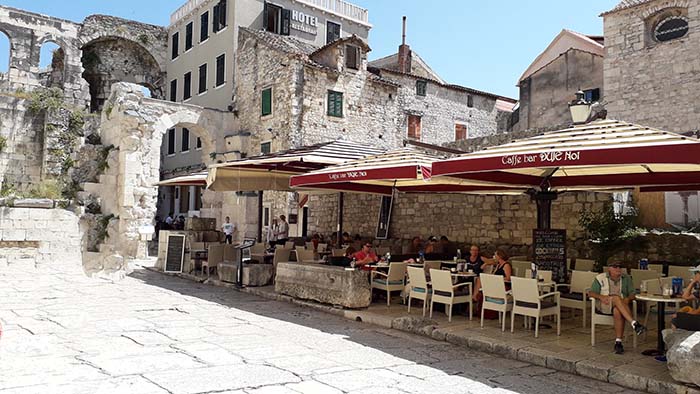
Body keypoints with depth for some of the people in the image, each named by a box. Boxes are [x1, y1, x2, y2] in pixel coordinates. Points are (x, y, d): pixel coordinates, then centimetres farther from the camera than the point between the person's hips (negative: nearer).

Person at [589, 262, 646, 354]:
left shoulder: (626, 278, 17)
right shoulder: (600, 278, 11)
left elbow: (632, 294, 10)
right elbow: (591, 293, 6)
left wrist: (628, 299, -13)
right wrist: (601, 296, -14)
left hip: (621, 305, 2)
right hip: (604, 305, -1)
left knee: (618, 311, -37)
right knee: (616, 298, -36)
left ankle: (618, 342, -37)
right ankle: (634, 324, -48)